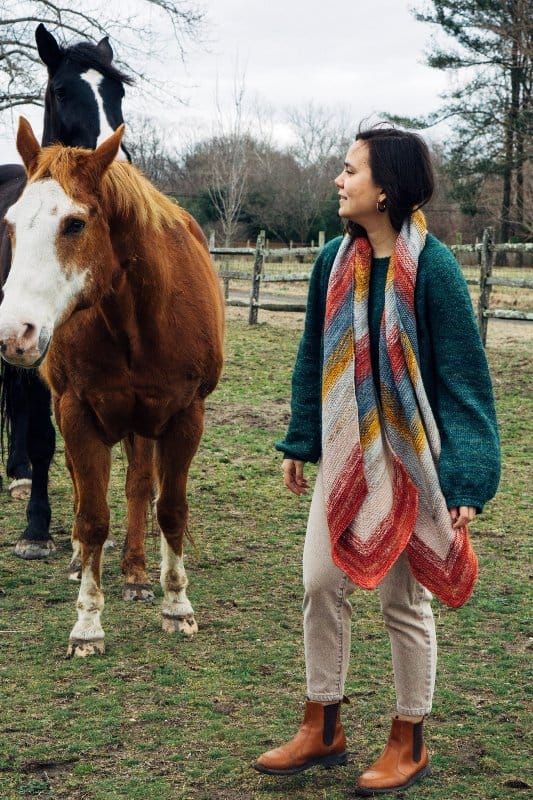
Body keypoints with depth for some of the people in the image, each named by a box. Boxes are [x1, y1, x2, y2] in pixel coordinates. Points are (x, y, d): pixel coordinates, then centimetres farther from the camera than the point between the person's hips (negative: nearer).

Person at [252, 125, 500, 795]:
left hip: (409, 458, -5)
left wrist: (466, 482, -19)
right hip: (343, 451, 6)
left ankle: (409, 745, 23)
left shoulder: (432, 267, -15)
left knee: (404, 601, 5)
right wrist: (299, 442, 12)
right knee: (321, 584, 8)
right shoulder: (335, 259, 1)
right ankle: (322, 731, 26)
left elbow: (464, 378, -15)